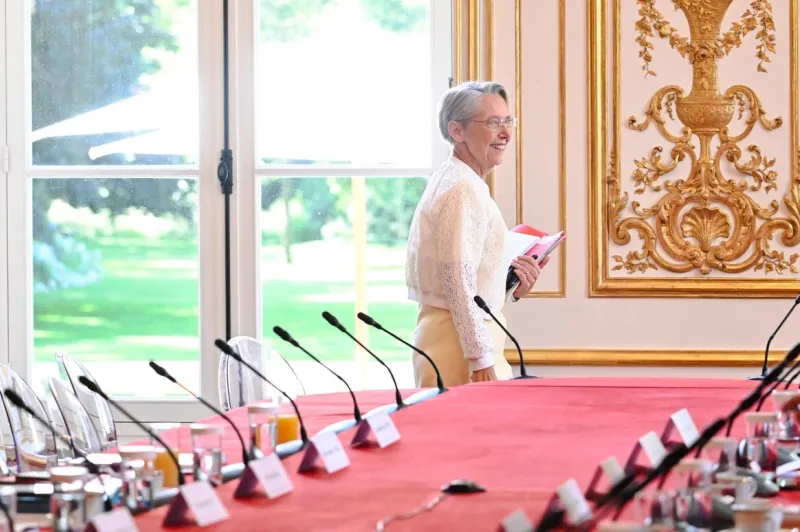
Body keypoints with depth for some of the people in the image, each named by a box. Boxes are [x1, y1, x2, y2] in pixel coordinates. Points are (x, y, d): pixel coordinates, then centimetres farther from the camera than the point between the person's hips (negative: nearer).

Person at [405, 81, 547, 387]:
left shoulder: (451, 180, 16)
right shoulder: (463, 189, -14)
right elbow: (459, 284, -19)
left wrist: (510, 287, 8)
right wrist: (481, 359, -20)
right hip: (459, 340, -10)